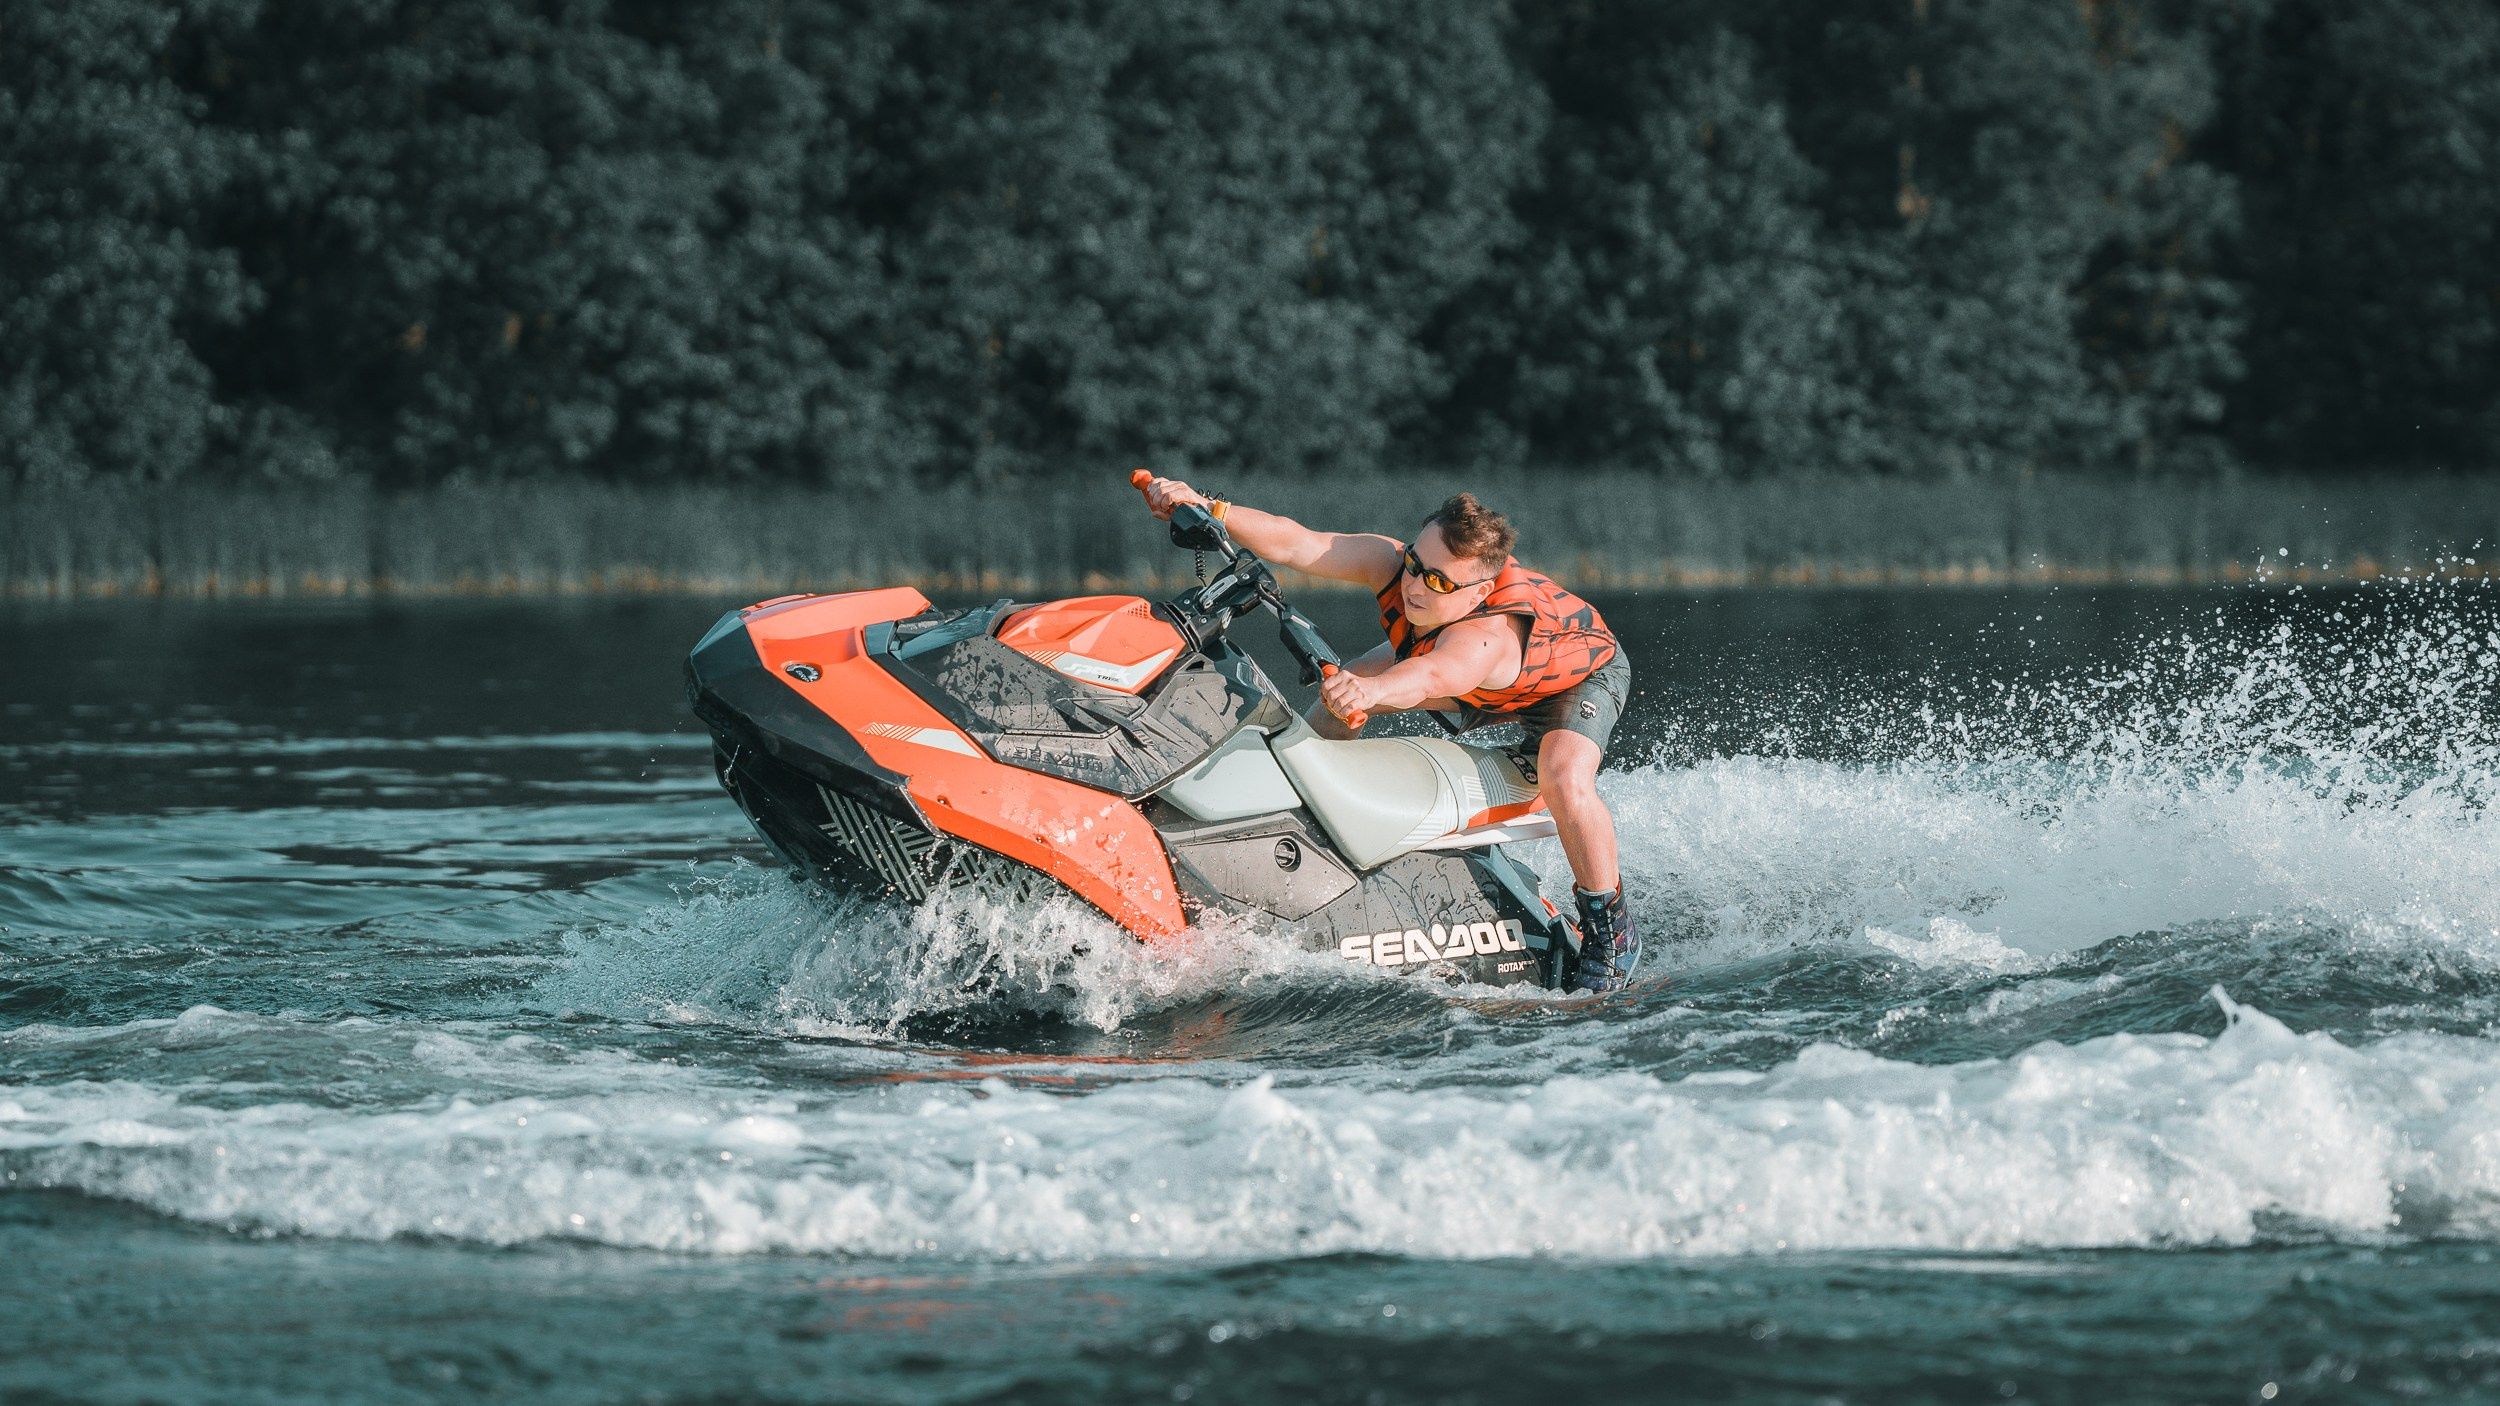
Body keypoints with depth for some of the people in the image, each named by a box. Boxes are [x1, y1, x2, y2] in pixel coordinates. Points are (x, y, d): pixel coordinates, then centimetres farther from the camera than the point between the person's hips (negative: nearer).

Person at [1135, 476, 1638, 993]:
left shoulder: (1486, 632, -47)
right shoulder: (1390, 562, -30)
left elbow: (1434, 677, -68)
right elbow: (1296, 545, -39)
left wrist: (1374, 688, -90)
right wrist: (1209, 509, -53)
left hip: (1582, 674, -7)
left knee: (1564, 782, -34)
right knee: (1335, 702, 2)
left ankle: (1611, 930, -13)